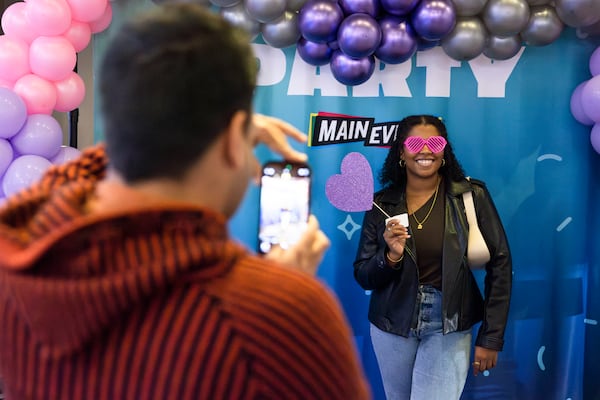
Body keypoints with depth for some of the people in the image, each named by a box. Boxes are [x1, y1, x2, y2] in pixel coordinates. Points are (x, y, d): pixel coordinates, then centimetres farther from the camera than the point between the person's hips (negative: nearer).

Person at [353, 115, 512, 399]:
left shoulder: (472, 196, -7)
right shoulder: (382, 205, -3)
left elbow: (499, 264, -5)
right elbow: (363, 277, 0)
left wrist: (491, 337, -7)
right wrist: (391, 256, -21)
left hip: (449, 328, -2)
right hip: (393, 323, 2)